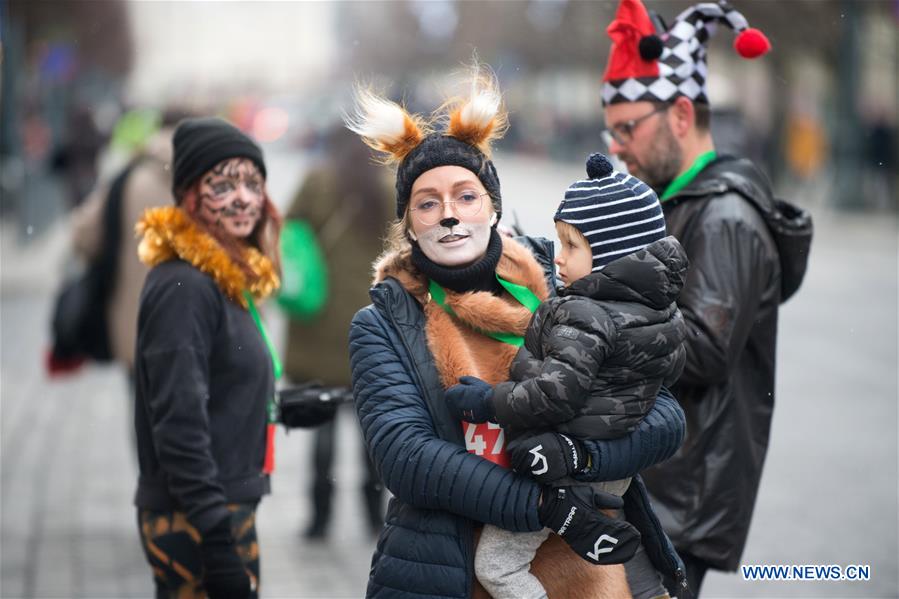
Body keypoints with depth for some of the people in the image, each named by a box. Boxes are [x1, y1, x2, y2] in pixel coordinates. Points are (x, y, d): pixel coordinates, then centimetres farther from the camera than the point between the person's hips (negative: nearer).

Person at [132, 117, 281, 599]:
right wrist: (216, 542, -25)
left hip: (228, 512, 10)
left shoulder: (228, 281, 12)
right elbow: (178, 424, -22)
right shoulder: (183, 287, -16)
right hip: (193, 523, -10)